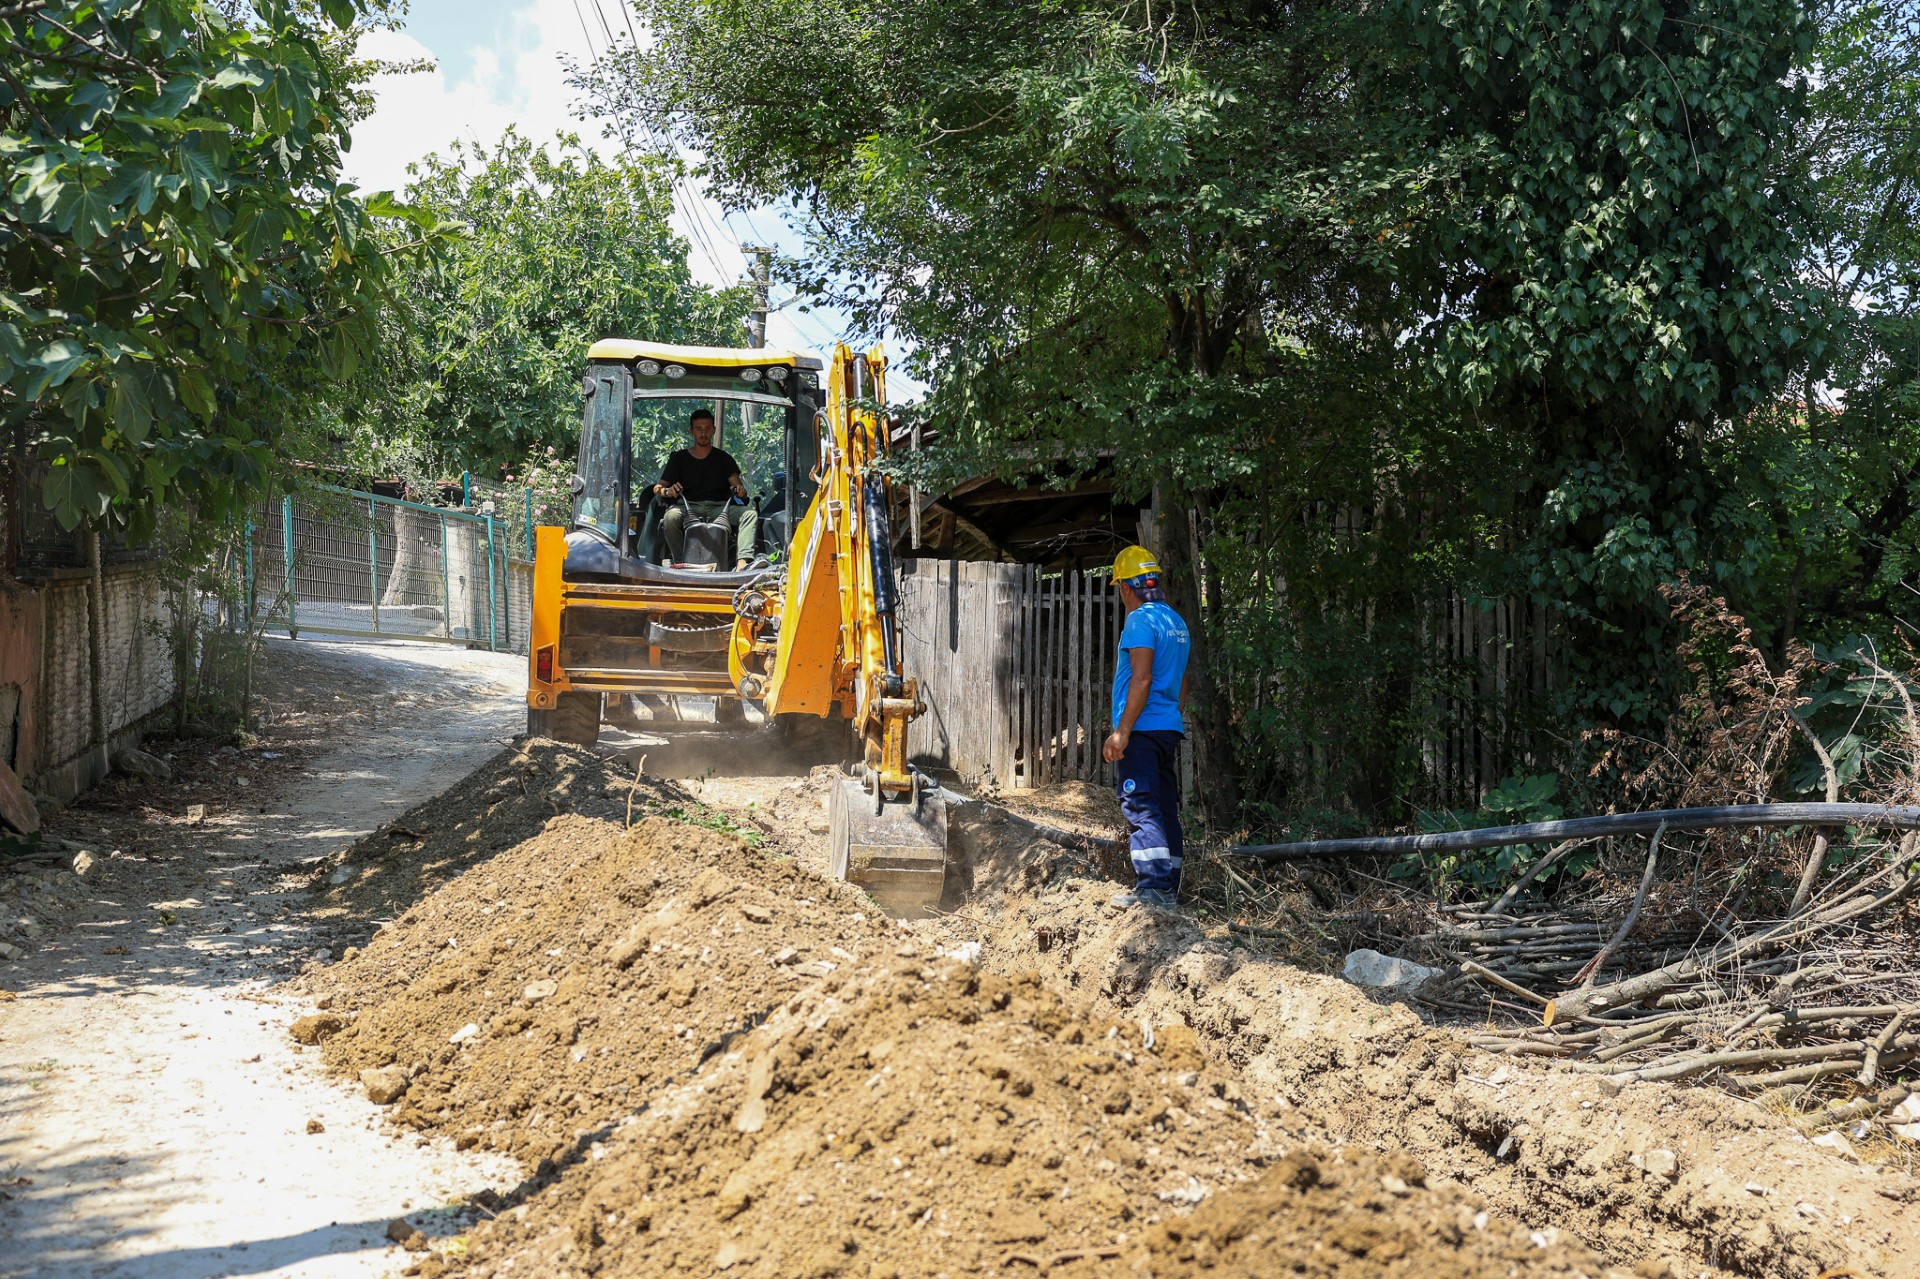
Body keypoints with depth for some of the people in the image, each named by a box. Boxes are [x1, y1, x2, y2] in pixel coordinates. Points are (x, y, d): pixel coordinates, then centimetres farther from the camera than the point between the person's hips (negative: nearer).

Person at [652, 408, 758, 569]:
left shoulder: (724, 458, 19)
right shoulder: (679, 458, 15)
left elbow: (738, 485, 10)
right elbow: (658, 488, 10)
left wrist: (740, 491, -16)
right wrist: (668, 491, -15)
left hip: (719, 507, 1)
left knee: (750, 513, -28)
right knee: (671, 516, -36)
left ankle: (742, 563, -46)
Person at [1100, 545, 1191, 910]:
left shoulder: (1140, 620, -11)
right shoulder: (1178, 623, 17)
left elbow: (1143, 678, -19)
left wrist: (1122, 731, -20)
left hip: (1141, 729, -9)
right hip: (1171, 728, 9)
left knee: (1140, 808, -9)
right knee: (1166, 809, 10)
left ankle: (1151, 888, -13)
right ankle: (1168, 890, 12)